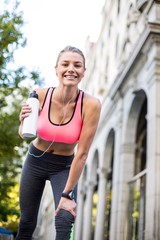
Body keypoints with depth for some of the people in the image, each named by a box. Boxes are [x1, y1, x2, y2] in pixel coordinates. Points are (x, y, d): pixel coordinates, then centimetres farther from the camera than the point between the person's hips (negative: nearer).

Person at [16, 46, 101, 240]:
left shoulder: (91, 104, -26)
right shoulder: (39, 96, -20)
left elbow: (82, 153, -22)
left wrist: (68, 194, -18)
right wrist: (23, 122, -26)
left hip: (64, 167, -1)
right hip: (35, 161, 2)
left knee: (65, 222, -17)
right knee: (27, 224, 10)